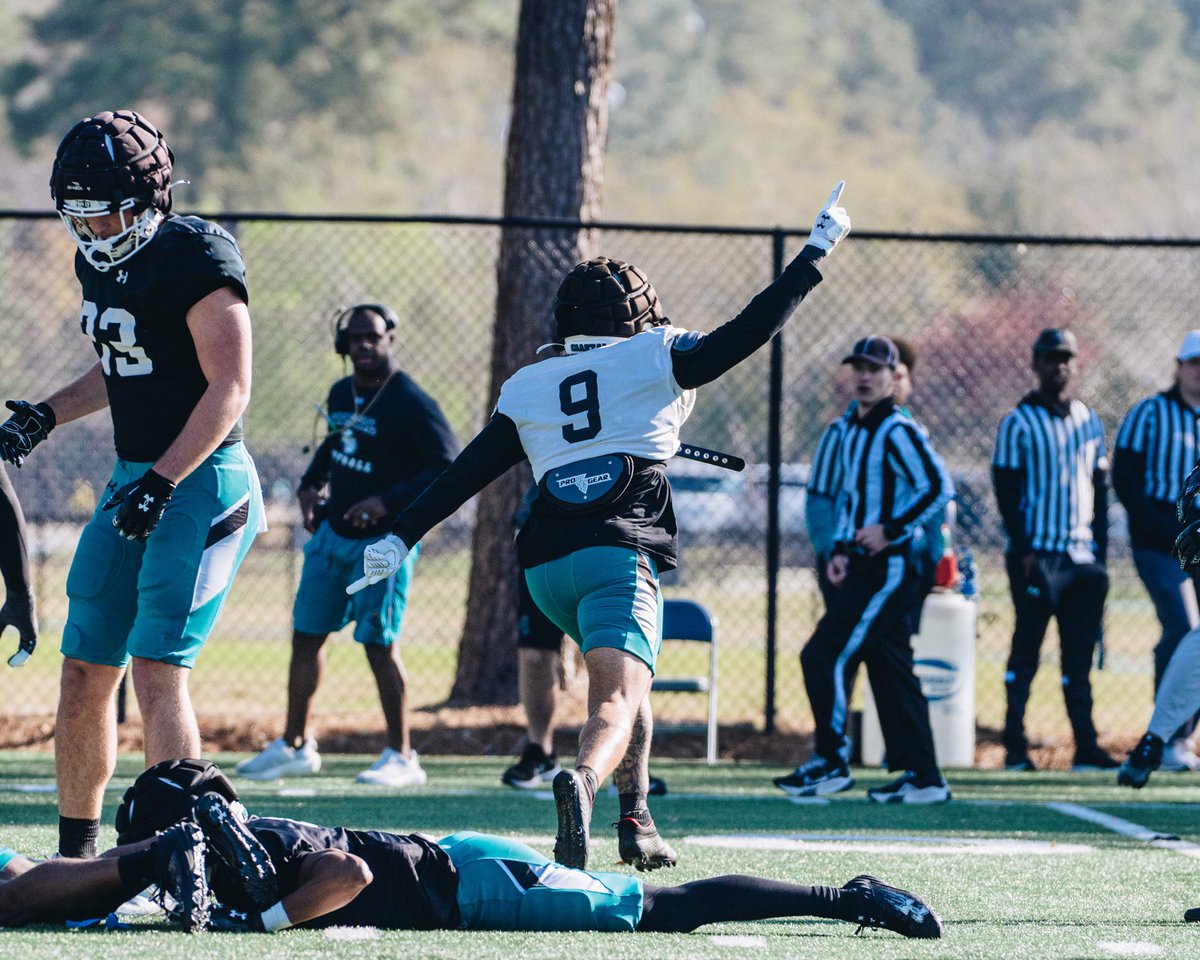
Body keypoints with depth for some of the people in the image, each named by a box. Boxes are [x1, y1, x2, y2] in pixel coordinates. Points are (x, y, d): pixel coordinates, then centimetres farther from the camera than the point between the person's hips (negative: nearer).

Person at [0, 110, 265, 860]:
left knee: (157, 670, -15)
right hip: (135, 479, 9)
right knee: (86, 672, 8)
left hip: (202, 481, -9)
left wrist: (162, 483, -24)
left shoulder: (197, 258, -16)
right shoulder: (99, 262, 11)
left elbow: (229, 389, -19)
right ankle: (76, 855, 19)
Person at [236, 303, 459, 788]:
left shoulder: (411, 403, -15)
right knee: (307, 635, 11)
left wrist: (389, 501, -27)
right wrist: (311, 484, 8)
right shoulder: (341, 394, 9)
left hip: (382, 541, -8)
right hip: (331, 533, 8)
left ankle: (401, 757, 0)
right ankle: (294, 746, 24)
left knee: (379, 643, -9)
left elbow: (449, 467, -20)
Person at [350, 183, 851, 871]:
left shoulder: (526, 387, 19)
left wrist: (401, 538, 17)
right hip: (619, 552, -5)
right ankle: (584, 782, -50)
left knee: (627, 678, 28)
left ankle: (636, 820, 23)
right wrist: (816, 252, 13)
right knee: (618, 700, -19)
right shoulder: (655, 358, 9)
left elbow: (468, 472, 14)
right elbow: (748, 332, 5)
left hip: (546, 565, 5)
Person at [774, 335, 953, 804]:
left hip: (892, 564, -10)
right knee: (890, 668, 9)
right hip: (865, 565, 10)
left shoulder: (897, 431, -13)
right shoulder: (852, 430, 15)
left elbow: (939, 487, -20)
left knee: (825, 655, -10)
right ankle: (922, 777, 11)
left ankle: (831, 763, -1)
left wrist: (891, 530, -20)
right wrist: (841, 549, 14)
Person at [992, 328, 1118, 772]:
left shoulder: (1089, 422, 14)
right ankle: (1015, 747, -1)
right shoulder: (1019, 423, -1)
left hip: (1082, 557, 5)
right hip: (1037, 556, -5)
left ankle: (1086, 747, 5)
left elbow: (1099, 490, 16)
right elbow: (1006, 490, -5)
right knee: (1026, 650, -4)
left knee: (1079, 656, 4)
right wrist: (1023, 549, -14)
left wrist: (1100, 549, 8)